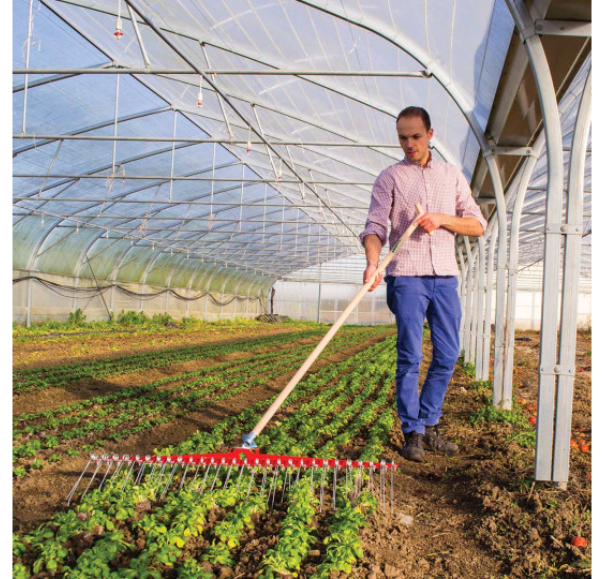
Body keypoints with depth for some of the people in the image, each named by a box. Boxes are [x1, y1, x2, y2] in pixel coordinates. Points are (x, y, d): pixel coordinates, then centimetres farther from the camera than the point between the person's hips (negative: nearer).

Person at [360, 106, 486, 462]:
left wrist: (442, 219, -7)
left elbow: (478, 226, 11)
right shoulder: (390, 177, 6)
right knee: (410, 357, -5)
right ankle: (412, 433, 5)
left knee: (448, 355, 4)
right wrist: (372, 262, -23)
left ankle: (429, 426, 18)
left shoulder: (452, 175, 14)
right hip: (407, 275, -3)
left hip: (445, 276, 3)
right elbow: (375, 226, -4)